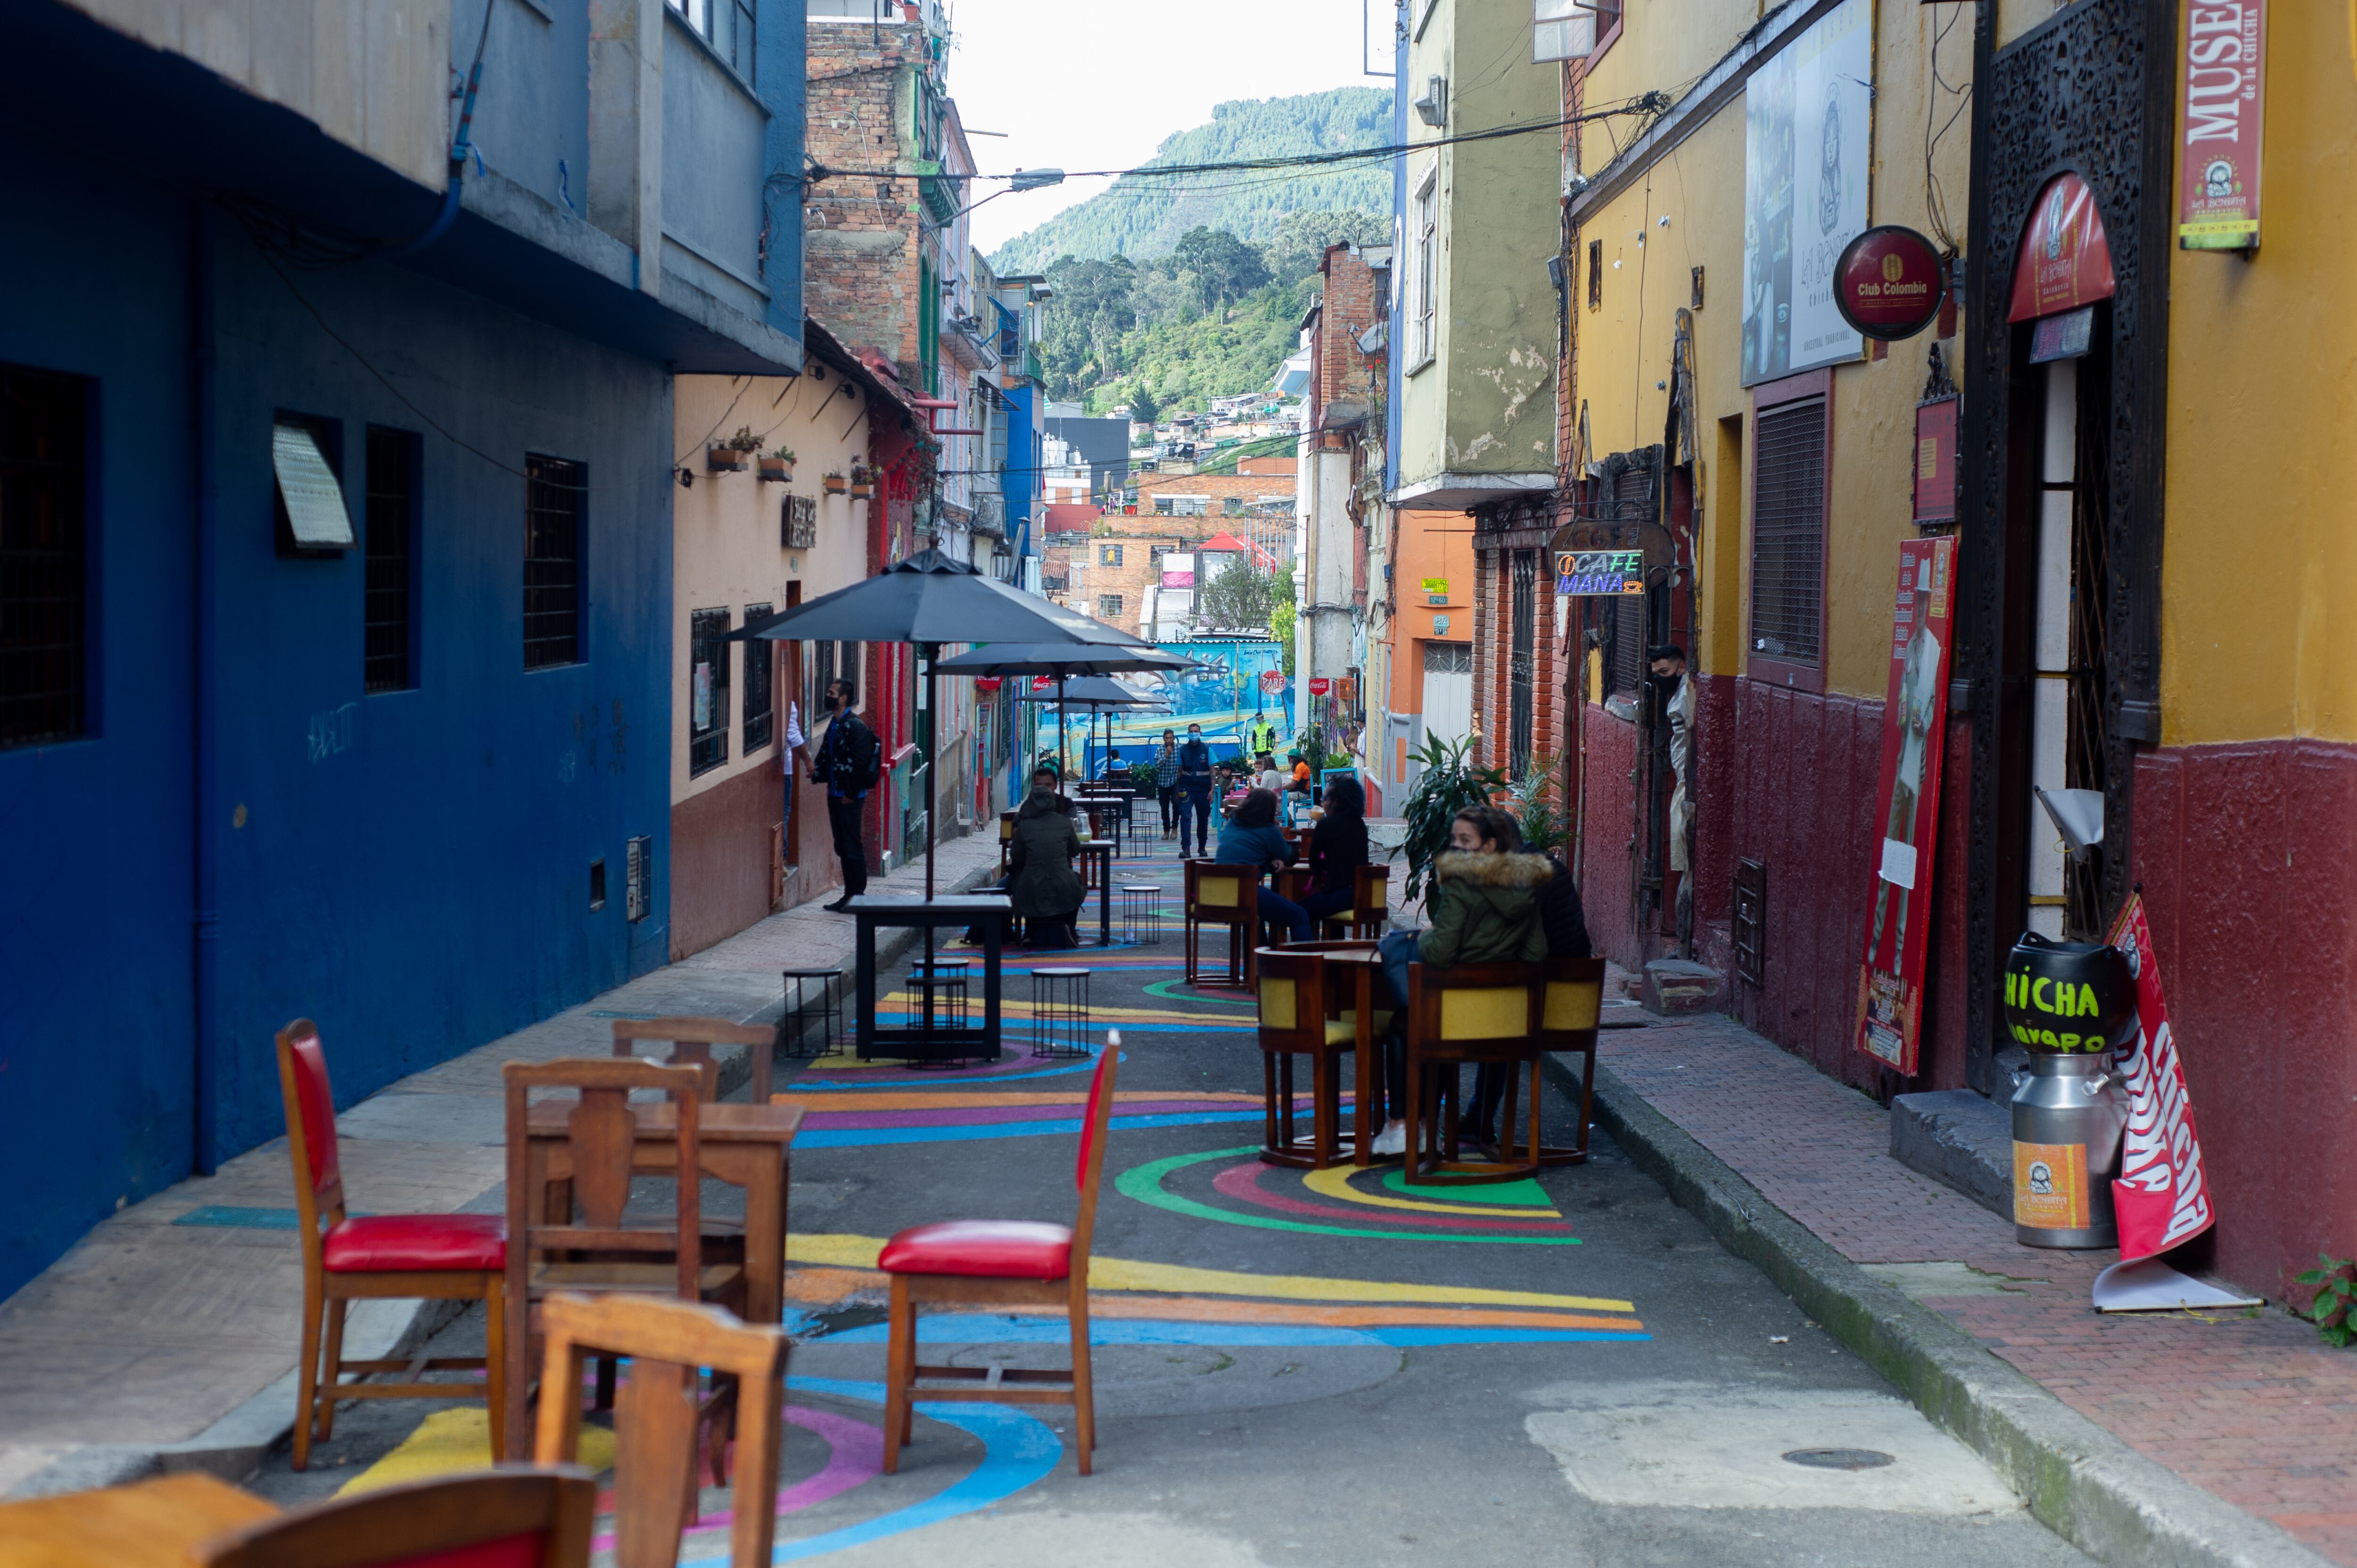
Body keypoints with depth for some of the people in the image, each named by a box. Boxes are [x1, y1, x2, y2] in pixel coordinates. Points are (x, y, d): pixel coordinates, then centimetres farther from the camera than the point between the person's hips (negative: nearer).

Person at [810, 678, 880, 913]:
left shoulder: (855, 726, -15)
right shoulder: (834, 725, 13)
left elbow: (861, 763, -19)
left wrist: (851, 794, -17)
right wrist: (818, 772, 3)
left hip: (850, 798, -9)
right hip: (835, 795, 9)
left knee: (852, 848, -4)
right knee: (842, 847, 12)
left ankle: (858, 896, 2)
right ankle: (849, 894, 19)